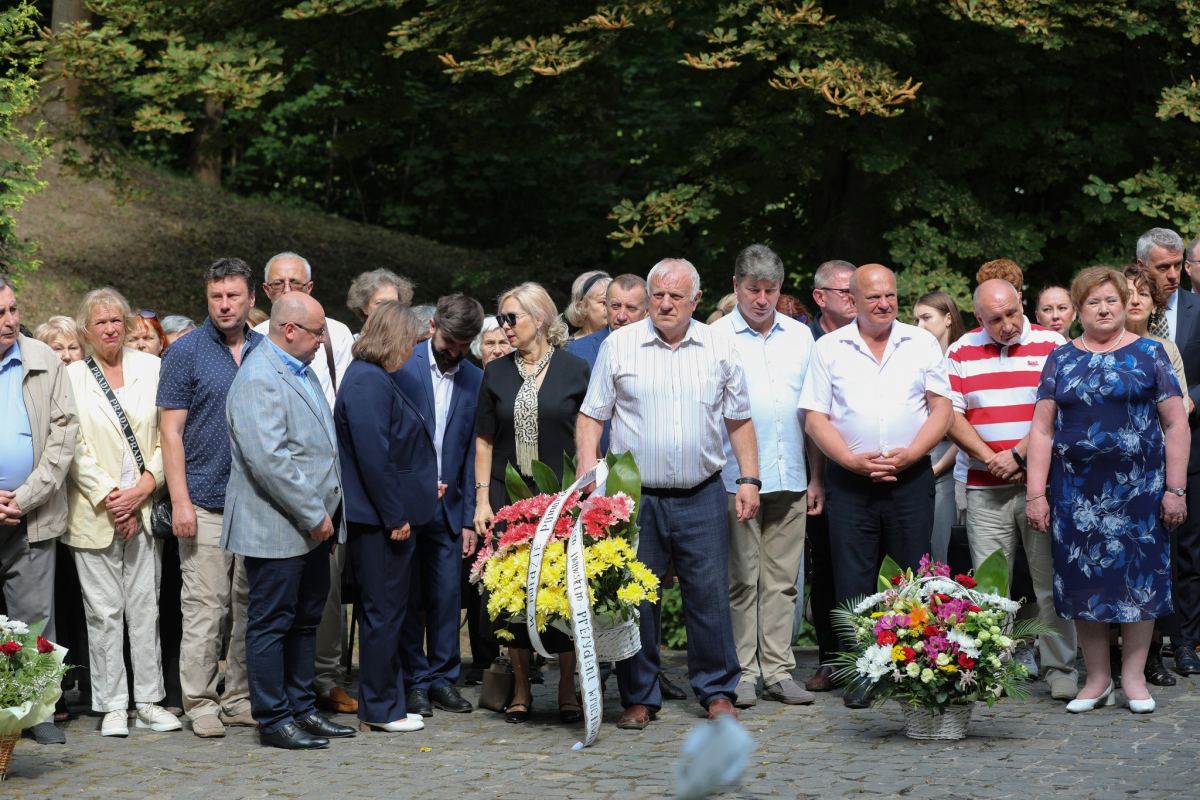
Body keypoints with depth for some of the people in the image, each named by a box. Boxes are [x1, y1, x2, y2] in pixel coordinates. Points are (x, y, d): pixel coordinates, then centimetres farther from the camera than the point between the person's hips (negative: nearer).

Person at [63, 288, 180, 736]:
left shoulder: (150, 368, 7)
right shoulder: (72, 377, 1)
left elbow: (167, 435, 4)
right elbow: (74, 449, -3)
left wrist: (143, 489, -8)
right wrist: (109, 498, -11)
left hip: (145, 509, 2)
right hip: (94, 513, -2)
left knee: (146, 606, 5)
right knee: (104, 611, 1)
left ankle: (149, 700, 13)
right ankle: (112, 706, 8)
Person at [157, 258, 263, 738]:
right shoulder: (185, 352, -1)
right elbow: (171, 431, -4)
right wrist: (179, 500, -12)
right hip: (206, 502, -4)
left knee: (252, 606, 8)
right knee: (204, 607, -3)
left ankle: (242, 699, 16)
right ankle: (200, 703, 5)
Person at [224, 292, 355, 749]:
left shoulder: (302, 371, 15)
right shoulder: (258, 380, -17)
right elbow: (269, 460, -25)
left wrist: (326, 513, 16)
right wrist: (313, 515, -19)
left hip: (311, 526, 10)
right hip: (277, 531, -10)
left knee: (306, 620, 15)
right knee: (271, 624, -1)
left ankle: (303, 709, 24)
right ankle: (274, 720, 5)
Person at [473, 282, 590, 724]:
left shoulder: (575, 369, 0)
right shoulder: (497, 373, 8)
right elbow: (485, 440, 10)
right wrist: (483, 500, 3)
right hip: (510, 498, 2)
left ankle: (568, 690, 11)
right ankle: (521, 691, 15)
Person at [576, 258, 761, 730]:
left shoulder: (719, 349, 7)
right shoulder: (619, 346, 2)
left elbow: (739, 420, 13)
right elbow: (591, 416, 4)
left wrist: (749, 480, 6)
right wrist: (588, 475, -9)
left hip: (702, 496, 1)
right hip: (635, 496, -1)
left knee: (710, 596, 1)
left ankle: (718, 692, 13)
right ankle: (639, 698, 12)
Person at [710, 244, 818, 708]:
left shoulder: (801, 336, 12)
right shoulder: (715, 338, 0)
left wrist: (817, 478, 10)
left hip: (790, 479, 4)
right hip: (736, 479, -3)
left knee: (782, 580, 6)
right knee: (742, 580, -1)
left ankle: (779, 672, 11)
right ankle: (741, 674, 6)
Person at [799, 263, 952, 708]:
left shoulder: (922, 344, 9)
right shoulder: (829, 349, 6)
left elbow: (941, 408, 6)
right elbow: (815, 418, 3)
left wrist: (910, 454, -9)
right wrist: (852, 459, -10)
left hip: (911, 478, 0)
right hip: (849, 482, 0)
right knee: (853, 582, -1)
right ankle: (860, 676, 5)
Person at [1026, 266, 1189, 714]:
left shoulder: (1148, 354, 3)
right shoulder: (1061, 360, 9)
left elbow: (1176, 424, 1)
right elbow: (1042, 429, 7)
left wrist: (1175, 489, -5)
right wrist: (1036, 492, -1)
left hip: (1138, 487, -2)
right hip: (1076, 489, 2)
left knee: (1138, 576, 1)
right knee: (1084, 580, 3)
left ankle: (1134, 676, 13)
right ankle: (1097, 679, 13)